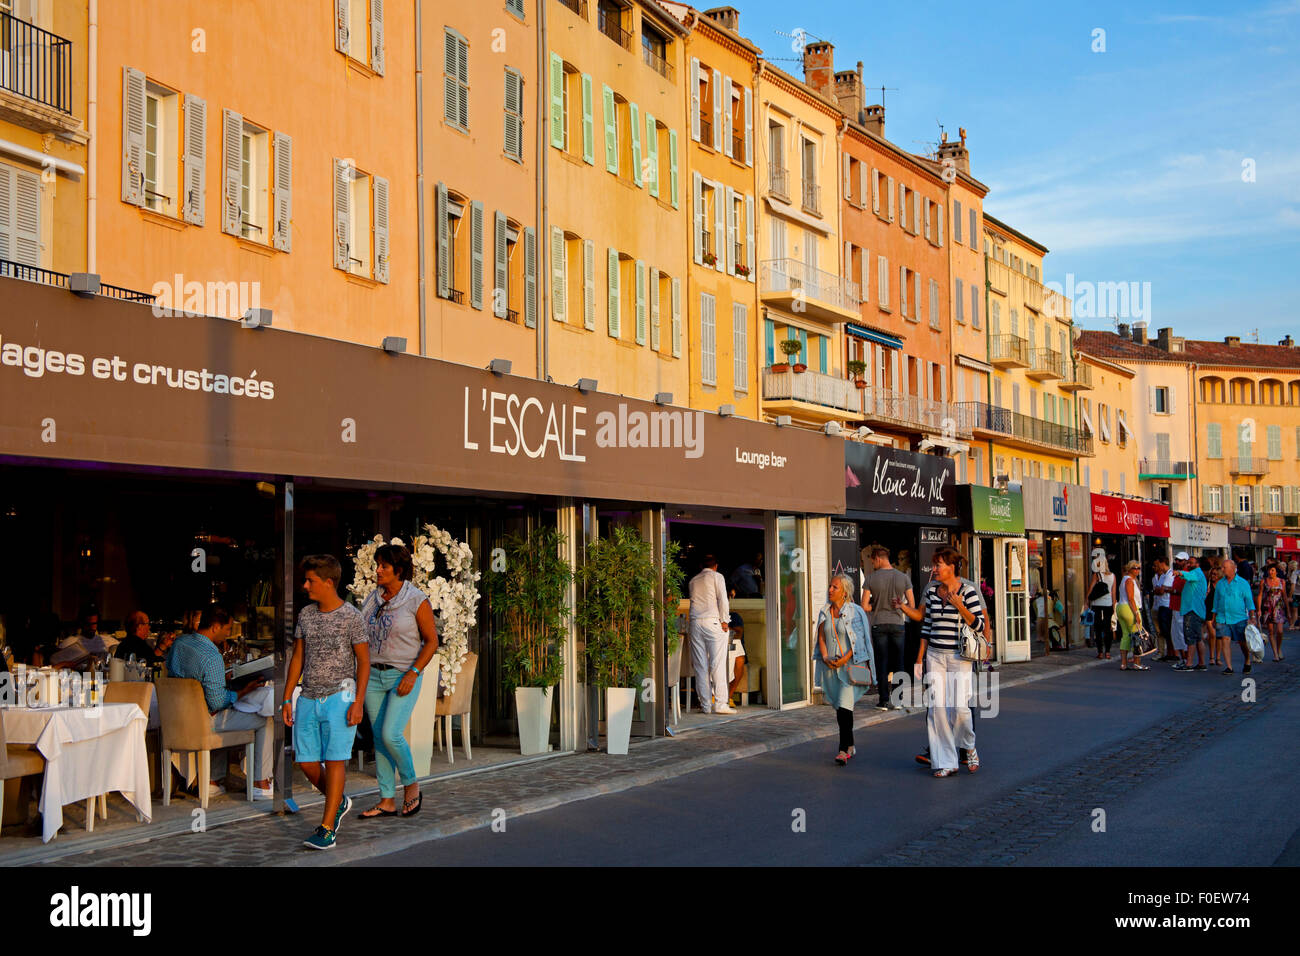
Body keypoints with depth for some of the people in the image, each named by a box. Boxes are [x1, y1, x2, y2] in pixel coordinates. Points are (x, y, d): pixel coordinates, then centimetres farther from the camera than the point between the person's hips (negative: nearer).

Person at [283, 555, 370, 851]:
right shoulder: (305, 615, 9)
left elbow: (364, 661, -4)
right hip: (308, 698, 6)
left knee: (335, 760, -8)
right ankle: (339, 802, 29)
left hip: (339, 696, -5)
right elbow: (297, 658, 14)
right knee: (307, 762, 4)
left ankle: (327, 830, -7)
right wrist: (287, 699, 10)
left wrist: (358, 703, -11)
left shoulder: (351, 617, -6)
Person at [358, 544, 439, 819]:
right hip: (374, 675, 6)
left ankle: (411, 786, 8)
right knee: (379, 738, 6)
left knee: (391, 735, -16)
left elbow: (432, 641, -9)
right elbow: (364, 636, 16)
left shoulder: (417, 600, -10)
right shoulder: (374, 598, 7)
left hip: (405, 676, -6)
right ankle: (387, 801, 14)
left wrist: (412, 674, -17)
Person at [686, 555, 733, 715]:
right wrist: (724, 621, 0)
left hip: (695, 622, 5)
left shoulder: (693, 581, 19)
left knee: (701, 666, 4)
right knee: (718, 664, -6)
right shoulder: (716, 577, 4)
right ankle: (720, 704, -12)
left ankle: (705, 705, 3)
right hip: (712, 621, -5)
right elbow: (722, 599, -5)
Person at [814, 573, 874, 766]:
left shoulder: (855, 612, -5)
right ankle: (850, 746, 24)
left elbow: (859, 642, -8)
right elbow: (821, 637, 11)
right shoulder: (825, 612, 11)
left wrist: (844, 659, -17)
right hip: (831, 666, 6)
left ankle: (843, 750, -20)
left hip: (849, 665, -6)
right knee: (840, 708, 12)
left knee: (844, 706, -17)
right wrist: (825, 657, -6)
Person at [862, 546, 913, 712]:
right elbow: (912, 604, -1)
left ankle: (883, 700, 3)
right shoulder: (904, 578, -1)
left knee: (882, 663, 4)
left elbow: (864, 606, -8)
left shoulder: (871, 578, -6)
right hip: (897, 623, 1)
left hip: (878, 624, -1)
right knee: (898, 663, 9)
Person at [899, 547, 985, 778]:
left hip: (959, 657, -4)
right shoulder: (931, 592, 9)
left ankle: (970, 748, 20)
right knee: (937, 708, -2)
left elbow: (979, 625, -7)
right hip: (935, 656, 4)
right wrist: (920, 659, 13)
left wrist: (959, 607, -21)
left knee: (959, 707, -10)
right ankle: (945, 763, 5)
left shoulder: (967, 592, -4)